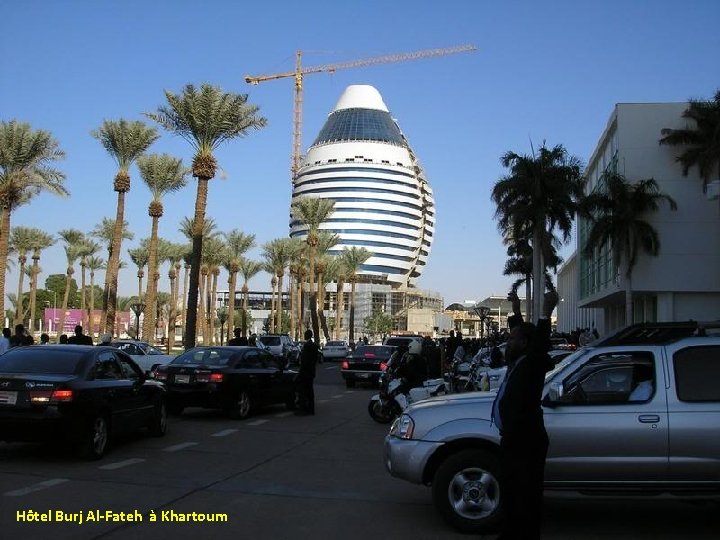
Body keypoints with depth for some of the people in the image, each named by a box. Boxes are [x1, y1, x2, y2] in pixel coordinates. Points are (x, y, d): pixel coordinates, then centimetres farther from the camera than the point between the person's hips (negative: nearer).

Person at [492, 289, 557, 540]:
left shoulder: (532, 365, -15)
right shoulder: (517, 362, 9)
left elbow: (540, 346, -35)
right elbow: (521, 330, 26)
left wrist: (546, 314, -41)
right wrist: (516, 311, 28)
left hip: (526, 443, -10)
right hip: (512, 440, 10)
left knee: (526, 496, -1)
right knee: (510, 492, 20)